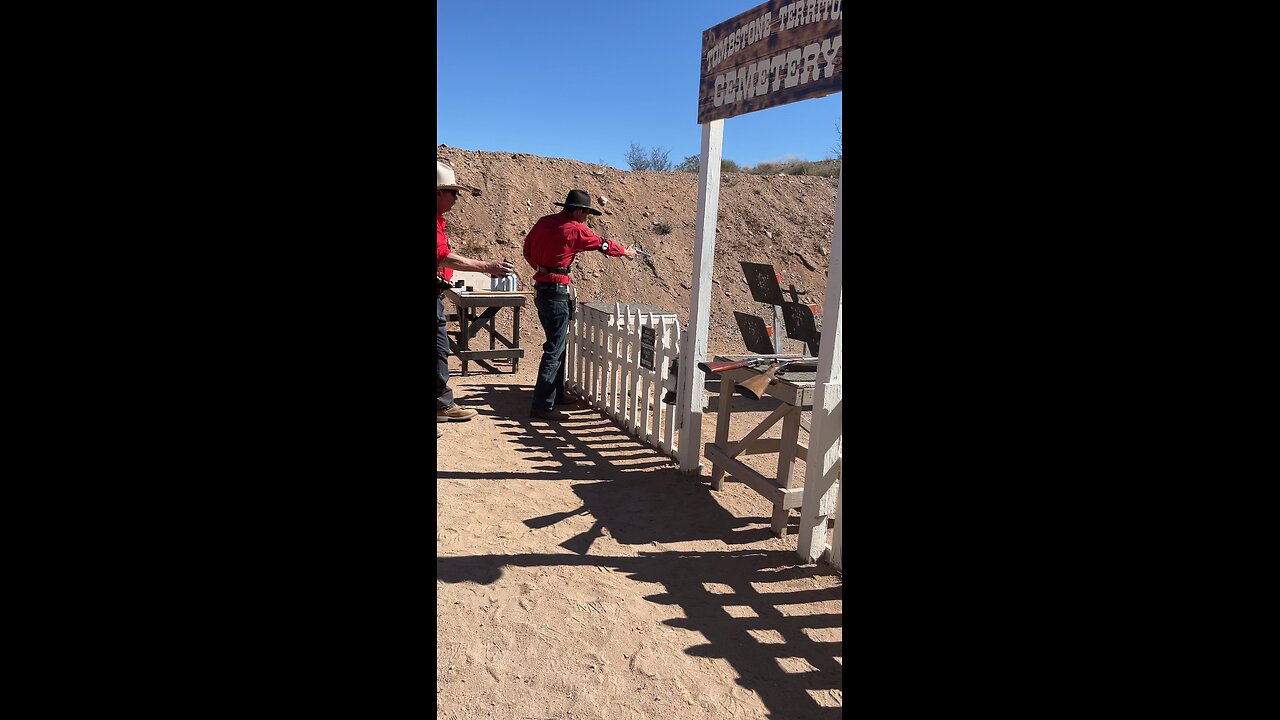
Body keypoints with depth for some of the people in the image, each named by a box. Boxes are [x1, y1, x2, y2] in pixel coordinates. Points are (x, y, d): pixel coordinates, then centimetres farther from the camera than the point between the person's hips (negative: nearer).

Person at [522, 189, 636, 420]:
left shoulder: (544, 222, 9)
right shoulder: (575, 229, -11)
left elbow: (528, 250, 17)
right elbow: (602, 244, 3)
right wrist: (625, 252, 20)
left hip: (541, 287, 9)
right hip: (556, 291, -9)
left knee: (557, 343, 21)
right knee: (554, 349, -7)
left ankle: (557, 393, 34)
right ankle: (542, 406, -8)